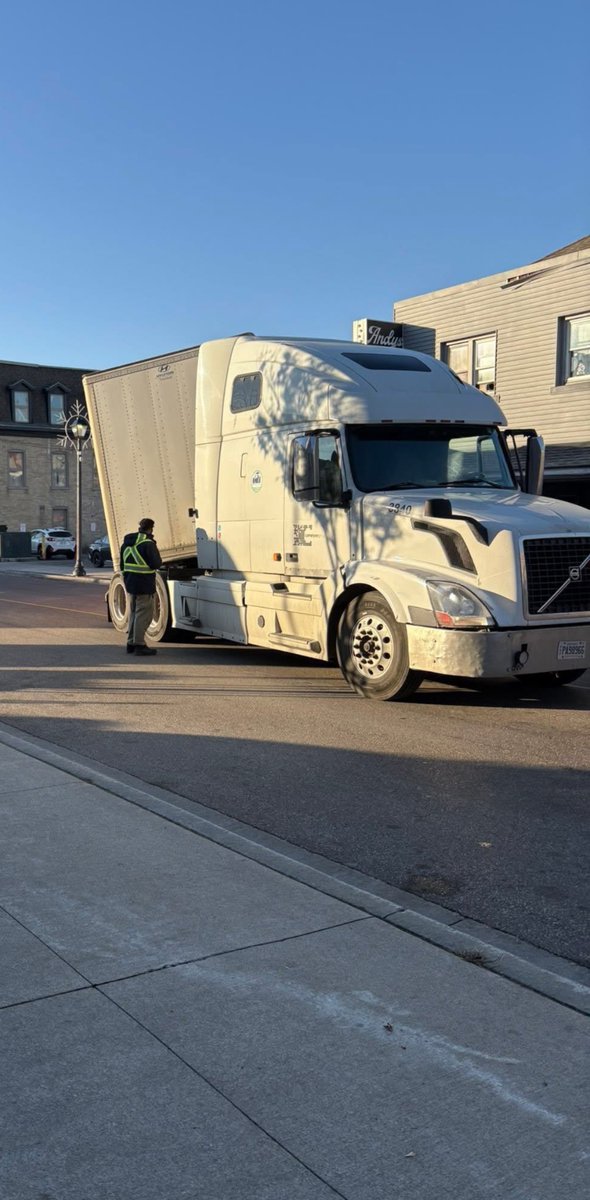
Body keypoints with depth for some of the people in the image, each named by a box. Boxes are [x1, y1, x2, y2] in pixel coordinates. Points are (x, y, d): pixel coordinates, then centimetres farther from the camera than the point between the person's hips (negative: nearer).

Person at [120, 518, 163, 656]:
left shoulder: (127, 543, 12)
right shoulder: (148, 543, -16)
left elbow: (122, 564, 17)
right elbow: (156, 564, -18)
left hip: (130, 583, 8)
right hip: (144, 585, -8)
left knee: (133, 613, 18)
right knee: (143, 614, -3)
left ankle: (131, 642, 23)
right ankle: (139, 644, -2)